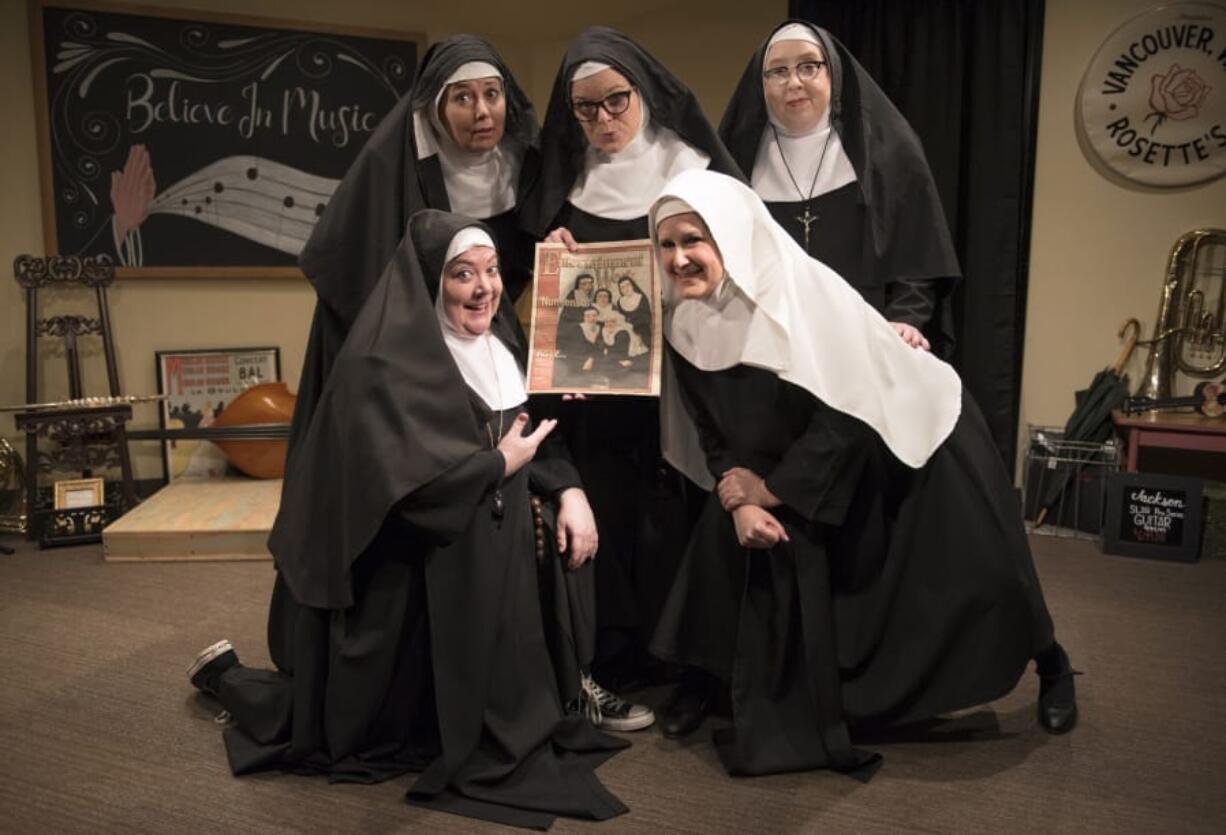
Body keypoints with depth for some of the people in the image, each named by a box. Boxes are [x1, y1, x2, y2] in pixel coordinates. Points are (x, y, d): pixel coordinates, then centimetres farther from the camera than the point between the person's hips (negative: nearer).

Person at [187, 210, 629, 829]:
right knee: (351, 729, 11)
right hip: (399, 572, -7)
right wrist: (500, 463, -19)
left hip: (482, 557, 7)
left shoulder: (498, 344, 5)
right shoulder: (385, 363, -21)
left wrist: (569, 490, -9)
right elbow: (405, 481, -30)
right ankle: (226, 676, 35)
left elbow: (533, 437, 9)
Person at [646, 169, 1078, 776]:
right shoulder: (686, 324, -11)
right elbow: (715, 436, -4)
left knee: (970, 572, 7)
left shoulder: (804, 293, -31)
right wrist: (737, 502, -21)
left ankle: (1051, 667, 41)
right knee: (769, 565, -7)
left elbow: (848, 418, -29)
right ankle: (786, 727, 12)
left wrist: (769, 490, -21)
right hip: (819, 464, 5)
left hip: (918, 440, -5)